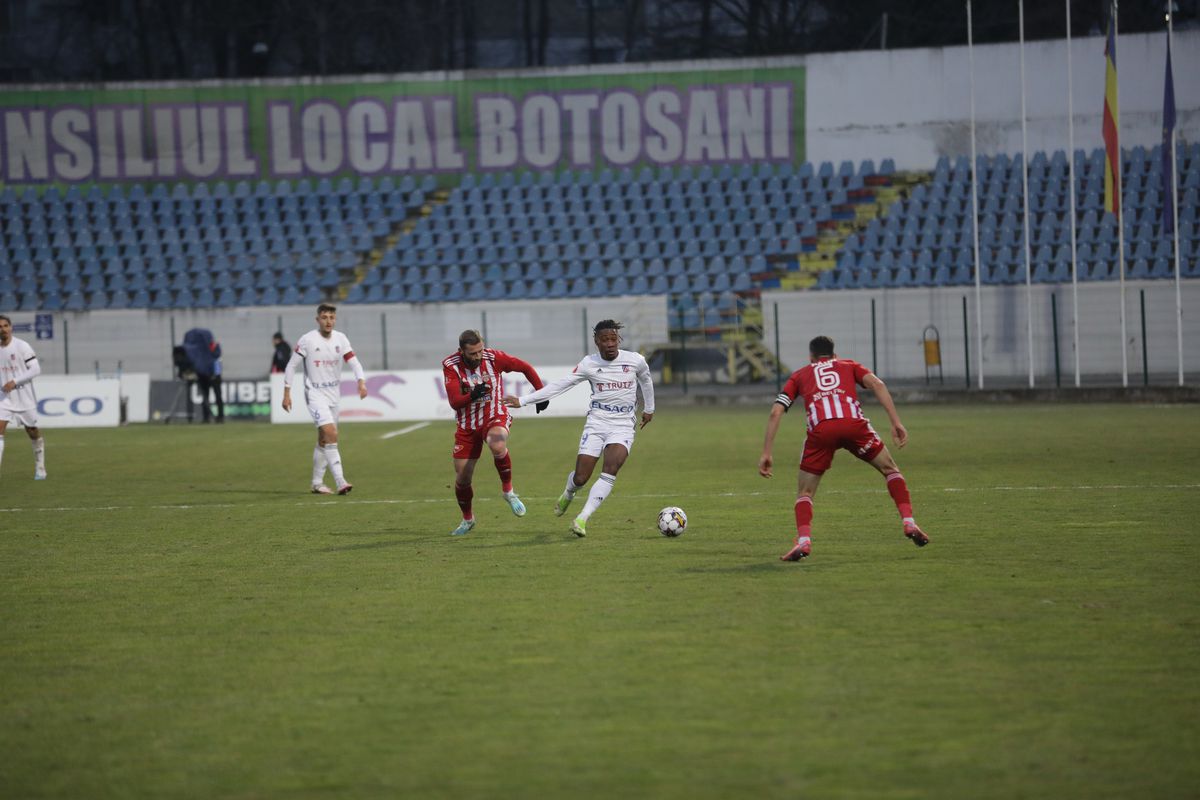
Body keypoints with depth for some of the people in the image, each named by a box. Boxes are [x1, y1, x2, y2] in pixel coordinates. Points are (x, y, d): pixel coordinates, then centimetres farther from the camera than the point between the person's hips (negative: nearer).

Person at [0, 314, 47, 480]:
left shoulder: (22, 346, -9)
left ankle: (40, 469, 26)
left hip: (24, 397, -3)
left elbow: (35, 369, -13)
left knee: (33, 433, 8)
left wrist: (14, 382, -20)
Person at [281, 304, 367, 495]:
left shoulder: (340, 339, 2)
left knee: (324, 439, 12)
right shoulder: (307, 340, -10)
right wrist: (287, 393, -6)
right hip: (315, 393, -6)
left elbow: (354, 362, -2)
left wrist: (361, 382, -20)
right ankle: (340, 482, -26)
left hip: (333, 393, 6)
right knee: (331, 433, -20)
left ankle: (317, 483, 23)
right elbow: (291, 366, -4)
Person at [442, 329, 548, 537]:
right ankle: (467, 519, 31)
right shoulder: (450, 365, -15)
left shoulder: (493, 357, -16)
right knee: (462, 478, 3)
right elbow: (454, 402, -20)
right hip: (467, 425, 2)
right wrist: (472, 396, -39)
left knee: (497, 446, -38)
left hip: (495, 418, -2)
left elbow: (525, 368, -1)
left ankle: (508, 490, -12)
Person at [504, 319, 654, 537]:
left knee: (610, 471, -24)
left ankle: (582, 519, -20)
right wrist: (523, 400, -5)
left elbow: (645, 380, 20)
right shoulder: (589, 364, -3)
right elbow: (560, 385, -2)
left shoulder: (635, 361, -2)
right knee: (580, 478, -4)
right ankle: (568, 494, 35)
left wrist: (648, 408, 33)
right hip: (596, 423, 0)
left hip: (623, 426, 0)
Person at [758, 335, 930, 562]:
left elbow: (776, 412, 21)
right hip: (854, 423, 0)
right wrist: (896, 423, 5)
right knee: (890, 470, 22)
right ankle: (909, 523, 9)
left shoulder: (800, 375, 32)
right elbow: (877, 384, 11)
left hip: (820, 430, 0)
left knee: (805, 493, 14)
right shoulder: (849, 365, 31)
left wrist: (766, 453, 20)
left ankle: (803, 541, -9)